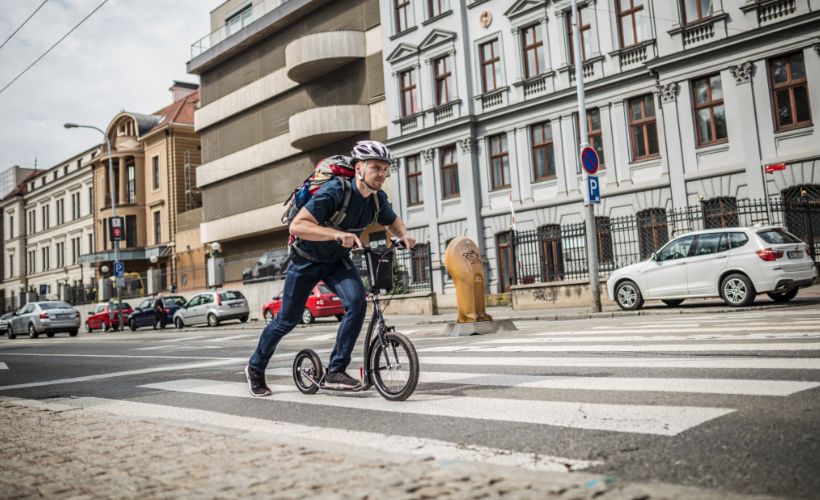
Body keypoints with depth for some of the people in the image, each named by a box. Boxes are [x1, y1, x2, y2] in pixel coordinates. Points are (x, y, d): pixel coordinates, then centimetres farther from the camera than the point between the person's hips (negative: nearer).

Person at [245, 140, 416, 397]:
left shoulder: (378, 198, -12)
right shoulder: (334, 191, -32)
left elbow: (392, 221, 11)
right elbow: (297, 226, -40)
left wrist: (404, 235, -12)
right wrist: (337, 233, -52)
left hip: (338, 260, 5)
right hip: (307, 260, -4)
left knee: (357, 302, -22)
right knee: (288, 319, 7)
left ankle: (335, 371, -10)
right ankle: (255, 367, 32)